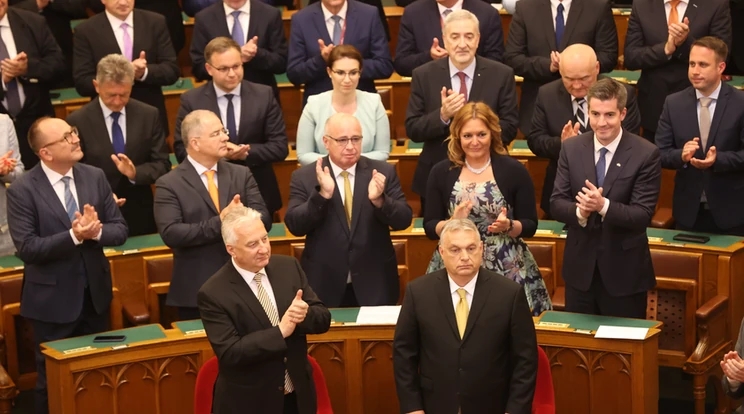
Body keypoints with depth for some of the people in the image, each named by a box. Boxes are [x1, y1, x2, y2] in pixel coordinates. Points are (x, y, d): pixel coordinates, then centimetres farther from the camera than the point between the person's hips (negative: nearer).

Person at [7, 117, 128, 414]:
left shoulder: (95, 177, -1)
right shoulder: (22, 190, -14)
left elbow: (120, 230, 1)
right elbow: (27, 248, -19)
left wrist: (97, 231, -22)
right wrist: (73, 236, -29)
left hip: (95, 294, 5)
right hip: (53, 300, -4)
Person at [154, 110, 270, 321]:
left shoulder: (242, 174, 7)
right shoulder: (169, 184, -4)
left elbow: (264, 219, 0)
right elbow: (171, 233, -16)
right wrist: (219, 223, -22)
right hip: (197, 289, -3)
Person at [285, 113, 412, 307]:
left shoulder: (384, 172, 0)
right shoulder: (304, 176, -2)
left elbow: (404, 220, -4)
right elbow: (294, 226, -9)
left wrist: (379, 200, -24)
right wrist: (322, 194, -24)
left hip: (374, 285, 1)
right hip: (324, 286, -1)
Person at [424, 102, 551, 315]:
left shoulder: (513, 170, 0)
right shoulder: (441, 172, 3)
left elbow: (530, 226, 2)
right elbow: (429, 228, 4)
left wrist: (508, 226, -17)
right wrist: (452, 223, -15)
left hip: (508, 270, -1)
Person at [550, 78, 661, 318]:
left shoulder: (646, 154, -12)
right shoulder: (571, 148, 0)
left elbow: (643, 215, -15)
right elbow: (556, 203, 0)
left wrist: (603, 205, -31)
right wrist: (580, 212, -22)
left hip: (624, 271, -3)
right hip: (580, 265, 3)